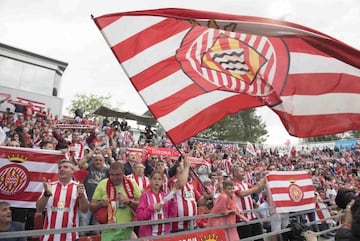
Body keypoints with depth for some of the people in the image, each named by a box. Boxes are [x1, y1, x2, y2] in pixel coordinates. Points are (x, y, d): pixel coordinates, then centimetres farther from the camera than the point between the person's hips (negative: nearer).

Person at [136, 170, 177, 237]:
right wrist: (152, 208, -21)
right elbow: (139, 216, -10)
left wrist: (173, 201, -9)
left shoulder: (165, 196, 5)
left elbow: (172, 215, 2)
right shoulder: (145, 195, -6)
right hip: (148, 233, -3)